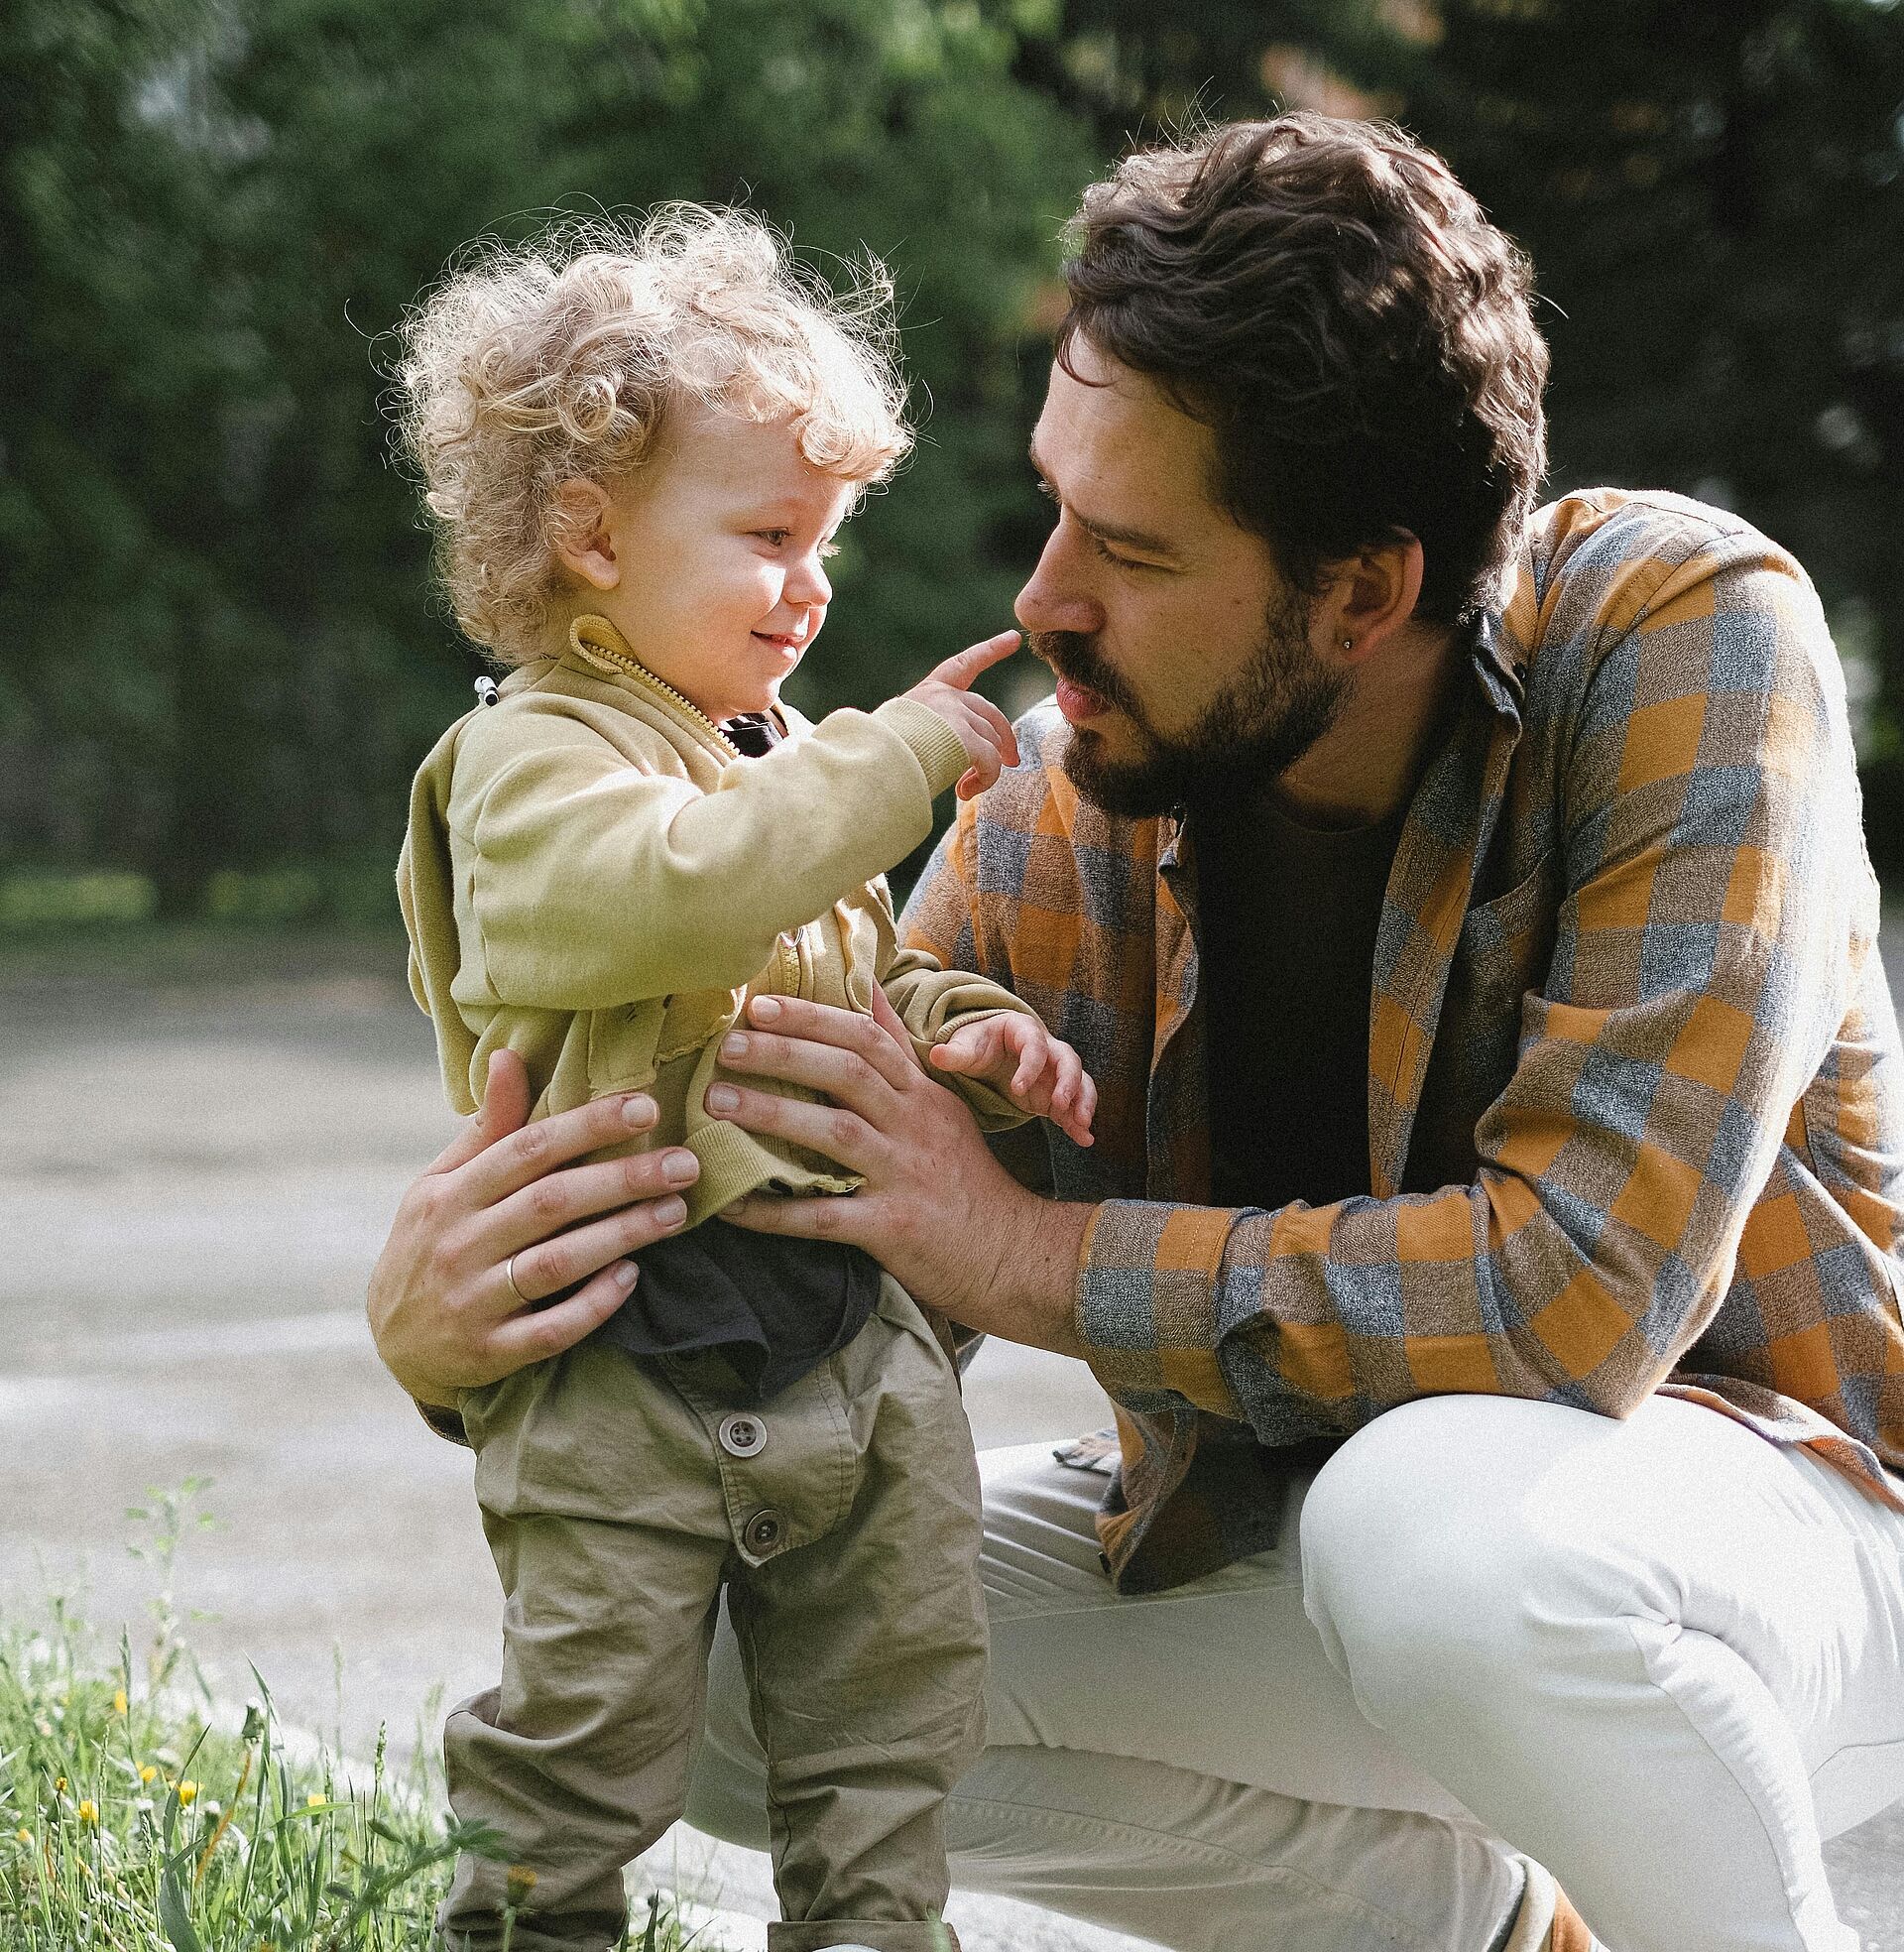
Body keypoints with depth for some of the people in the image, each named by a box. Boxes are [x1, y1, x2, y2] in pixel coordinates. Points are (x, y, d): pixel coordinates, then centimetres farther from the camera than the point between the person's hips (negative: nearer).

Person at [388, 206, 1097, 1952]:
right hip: (624, 1363, -7)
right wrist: (903, 758, -23)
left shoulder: (788, 761, 17)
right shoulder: (534, 764, -10)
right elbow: (678, 891, -30)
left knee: (895, 1712, 12)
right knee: (583, 1739, -1)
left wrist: (964, 1030, 4)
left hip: (851, 1336, 8)